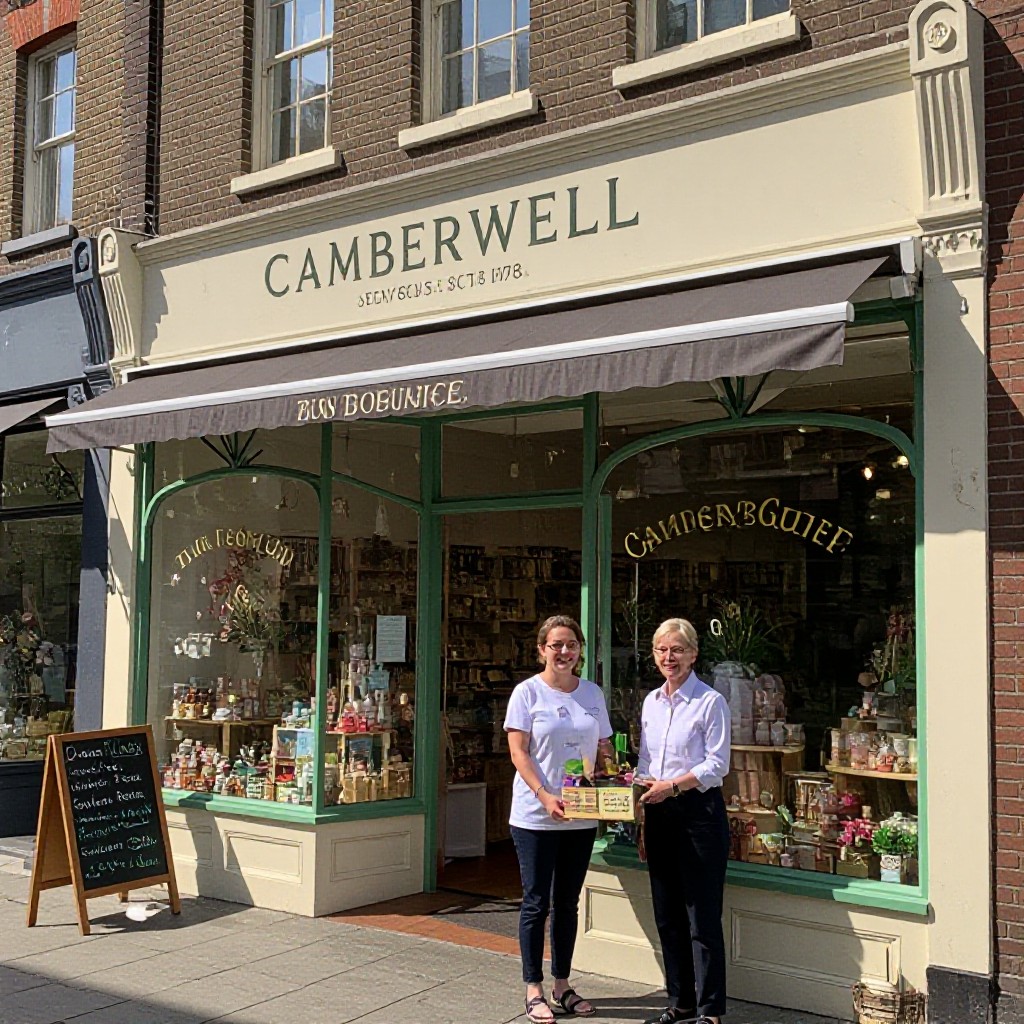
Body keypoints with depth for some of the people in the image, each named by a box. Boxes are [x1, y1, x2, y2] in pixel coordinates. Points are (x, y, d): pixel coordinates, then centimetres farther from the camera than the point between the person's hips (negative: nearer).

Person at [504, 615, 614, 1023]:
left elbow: (603, 749, 12)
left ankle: (561, 985, 25)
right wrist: (545, 796, -21)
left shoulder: (592, 693, 7)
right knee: (537, 903, 2)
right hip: (535, 816, -4)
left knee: (568, 903, 13)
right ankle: (534, 990, 13)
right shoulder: (527, 692, -6)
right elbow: (518, 752, -10)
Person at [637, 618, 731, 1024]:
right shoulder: (651, 701, 13)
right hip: (659, 814, 7)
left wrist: (673, 785, -20)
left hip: (698, 811, -7)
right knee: (667, 914, 12)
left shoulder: (710, 702, -7)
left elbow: (717, 765, -12)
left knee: (702, 916, -3)